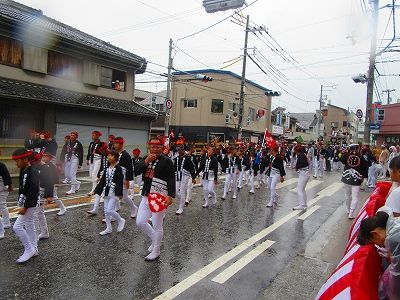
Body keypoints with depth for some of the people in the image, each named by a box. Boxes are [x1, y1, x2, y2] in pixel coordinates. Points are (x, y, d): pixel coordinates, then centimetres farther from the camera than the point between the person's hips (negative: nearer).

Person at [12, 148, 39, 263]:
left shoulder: (32, 173, -22)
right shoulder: (23, 171, 6)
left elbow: (33, 192, -25)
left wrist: (25, 207, -23)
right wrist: (20, 203, 13)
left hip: (30, 205, -9)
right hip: (24, 203, 10)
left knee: (17, 227, -8)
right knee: (29, 226, 17)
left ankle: (29, 250, 6)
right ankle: (34, 249, 30)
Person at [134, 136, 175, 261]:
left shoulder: (167, 161, -9)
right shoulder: (146, 158, 9)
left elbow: (171, 180, -14)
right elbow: (136, 171, -2)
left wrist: (170, 196, -23)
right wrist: (146, 161, -13)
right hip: (146, 196, 7)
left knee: (157, 225, 2)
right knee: (140, 222, 10)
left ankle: (156, 251, 21)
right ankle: (155, 239, 34)